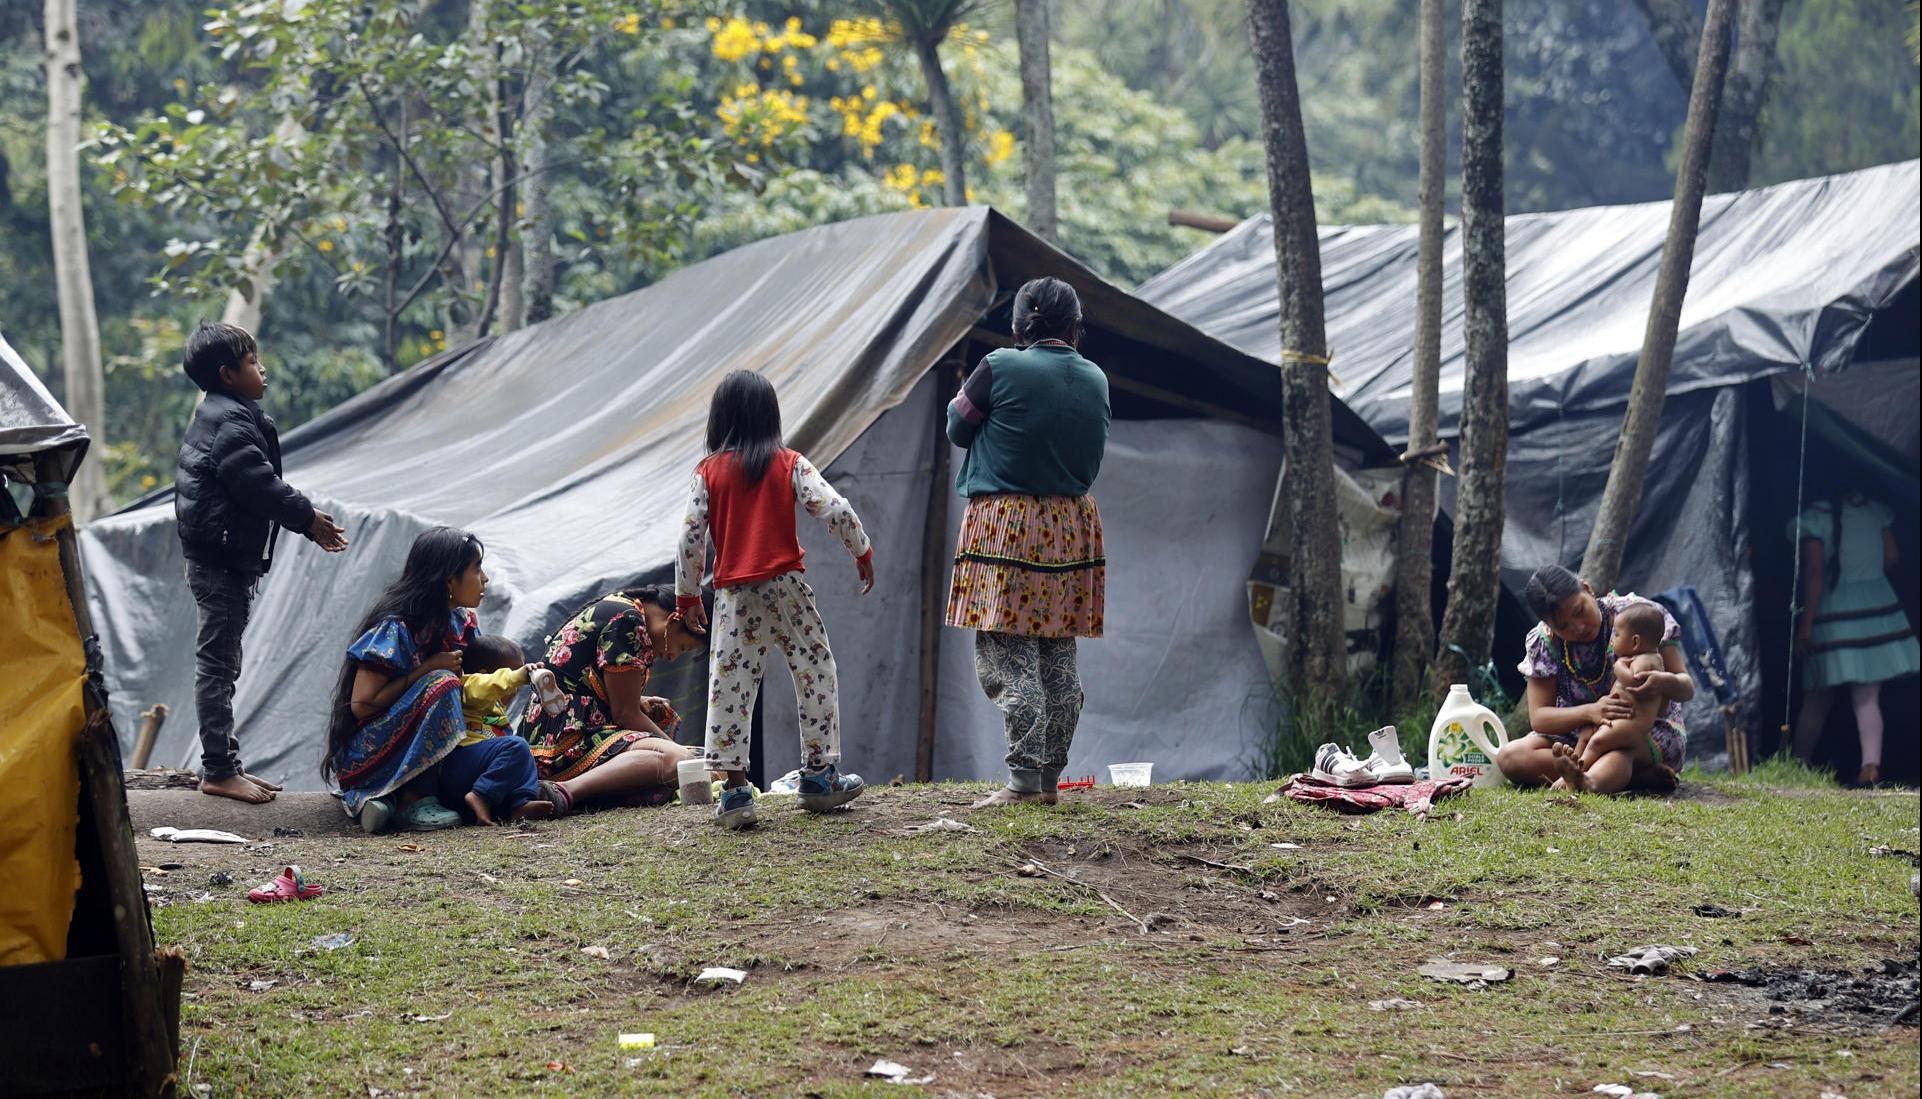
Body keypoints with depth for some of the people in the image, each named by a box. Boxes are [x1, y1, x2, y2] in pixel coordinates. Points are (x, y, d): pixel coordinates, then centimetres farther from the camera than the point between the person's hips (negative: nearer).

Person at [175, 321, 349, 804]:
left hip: (218, 559, 11)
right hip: (222, 560, -11)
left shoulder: (219, 415, 19)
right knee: (218, 665, -7)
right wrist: (308, 517, -8)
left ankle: (224, 764, 21)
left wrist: (308, 522, 18)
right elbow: (259, 483, -21)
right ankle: (218, 771, -4)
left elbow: (260, 486, 22)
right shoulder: (231, 421, -15)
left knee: (219, 665, 14)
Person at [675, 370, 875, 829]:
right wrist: (862, 552, 8)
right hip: (786, 585, -1)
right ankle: (819, 776, 14)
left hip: (733, 594, 1)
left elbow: (691, 536, 0)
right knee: (815, 675, 11)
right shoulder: (789, 464, 0)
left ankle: (734, 788, -3)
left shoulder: (708, 471, 2)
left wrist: (687, 594, 10)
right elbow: (834, 508, -6)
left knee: (729, 688, 2)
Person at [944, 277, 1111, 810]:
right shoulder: (1095, 380, 6)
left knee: (1006, 658, -6)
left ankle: (1024, 780, -12)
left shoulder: (1001, 368, -11)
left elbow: (958, 428, 2)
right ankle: (1049, 778, 14)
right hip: (1073, 526, 6)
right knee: (1059, 661, 10)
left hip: (1006, 525, -6)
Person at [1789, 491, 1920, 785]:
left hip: (1834, 607, -3)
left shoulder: (1814, 517, -8)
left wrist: (1806, 624, -11)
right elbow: (1892, 559, 11)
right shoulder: (1876, 510, 6)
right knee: (1867, 698, 2)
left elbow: (1814, 572, -12)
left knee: (1817, 698, 8)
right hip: (1878, 605, 3)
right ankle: (1871, 765, -15)